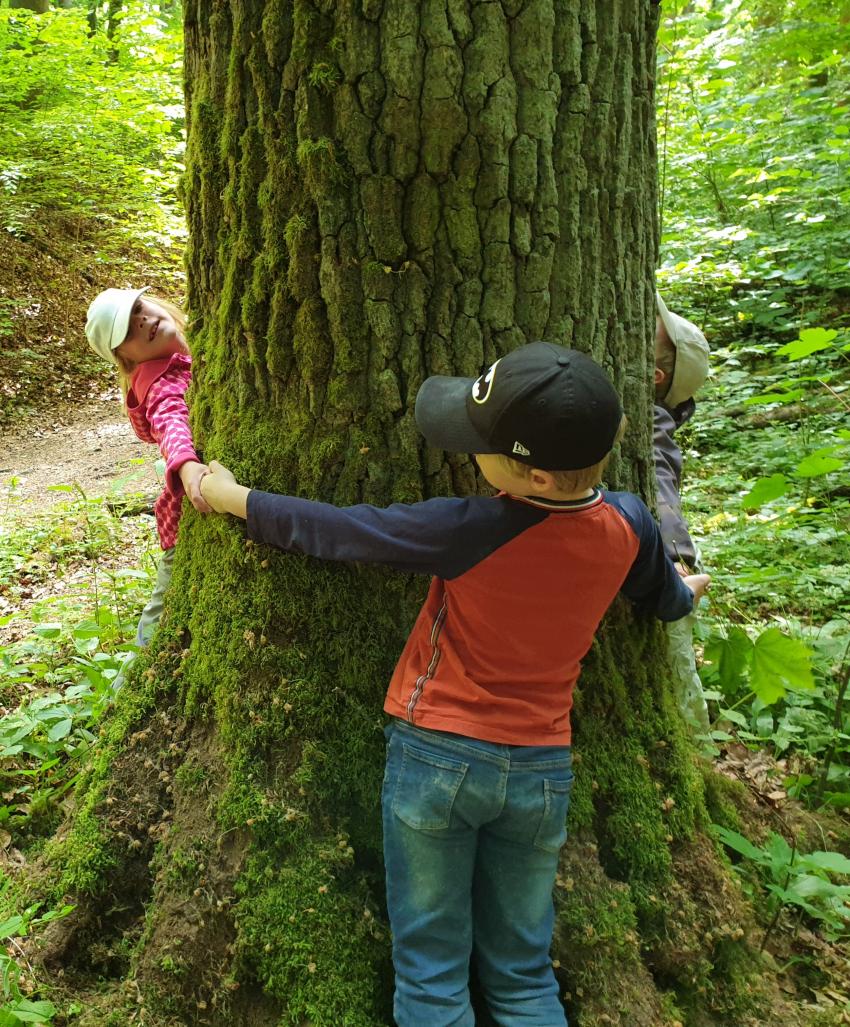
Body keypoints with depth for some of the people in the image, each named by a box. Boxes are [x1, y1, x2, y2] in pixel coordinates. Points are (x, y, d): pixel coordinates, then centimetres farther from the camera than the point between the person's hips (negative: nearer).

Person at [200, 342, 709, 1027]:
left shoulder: (471, 532, -23)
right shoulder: (628, 526, -8)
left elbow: (331, 531, -13)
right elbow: (668, 600, 14)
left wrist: (228, 496, 3)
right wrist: (689, 588, 39)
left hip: (436, 757, -4)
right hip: (542, 770, 5)